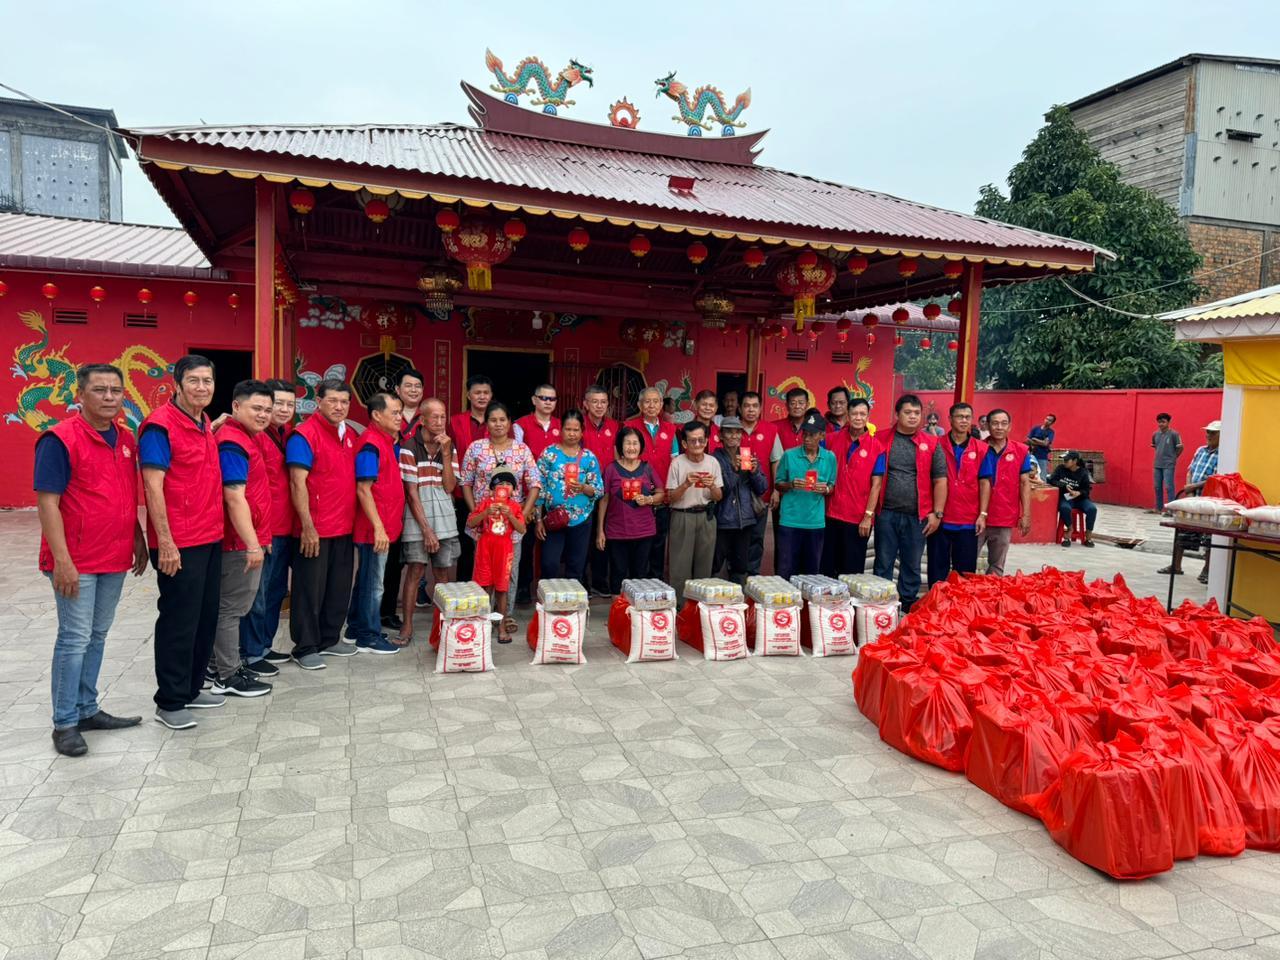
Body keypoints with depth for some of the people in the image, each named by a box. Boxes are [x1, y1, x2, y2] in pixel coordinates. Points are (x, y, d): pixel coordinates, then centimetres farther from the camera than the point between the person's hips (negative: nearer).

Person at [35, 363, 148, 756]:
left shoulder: (126, 440, 9)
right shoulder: (60, 439, -12)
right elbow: (47, 502, -15)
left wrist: (138, 540, 15)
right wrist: (61, 561, -19)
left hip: (115, 559, 7)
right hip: (76, 562, -7)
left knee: (97, 636, 15)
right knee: (75, 639, -1)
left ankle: (87, 709, 26)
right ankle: (65, 723, 10)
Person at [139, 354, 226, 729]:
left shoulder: (206, 424, 12)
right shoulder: (160, 425, -13)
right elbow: (153, 485, -18)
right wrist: (165, 541, -20)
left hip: (211, 539, 8)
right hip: (179, 544, -8)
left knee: (206, 618, 15)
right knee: (179, 621, 0)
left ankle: (191, 688, 29)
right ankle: (170, 702, 13)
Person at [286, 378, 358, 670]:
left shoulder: (351, 435, 11)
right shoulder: (305, 434, -11)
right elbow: (298, 483, -17)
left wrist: (352, 518, 14)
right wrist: (307, 526, -21)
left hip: (344, 527, 7)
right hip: (315, 529, -7)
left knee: (339, 588, 15)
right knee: (310, 589, 3)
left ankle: (329, 639, 29)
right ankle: (305, 648, 13)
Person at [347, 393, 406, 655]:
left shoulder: (386, 441, 12)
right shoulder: (371, 444, -17)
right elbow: (363, 489, -22)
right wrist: (378, 527, -24)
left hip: (384, 525, 10)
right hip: (374, 528, -10)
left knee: (367, 579, 19)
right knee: (373, 583, 1)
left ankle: (356, 628, 31)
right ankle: (368, 636, 12)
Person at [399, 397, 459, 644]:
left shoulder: (449, 447, 8)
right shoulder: (409, 448, -6)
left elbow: (449, 487, -1)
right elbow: (411, 492, -9)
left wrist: (445, 453, -9)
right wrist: (426, 528, -12)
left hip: (444, 519, 4)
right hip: (416, 517, -4)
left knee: (443, 573, 6)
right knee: (415, 570, -4)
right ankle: (407, 626, 5)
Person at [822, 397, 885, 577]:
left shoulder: (876, 447, -4)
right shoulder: (831, 439, 3)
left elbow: (876, 484, -5)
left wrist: (868, 516, -10)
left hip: (858, 519, -2)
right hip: (830, 514, 2)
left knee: (852, 569, 7)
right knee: (827, 567, 10)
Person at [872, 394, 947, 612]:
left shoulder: (931, 444, 5)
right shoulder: (883, 440, 2)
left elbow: (940, 480, 4)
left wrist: (937, 513, -2)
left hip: (918, 516, 1)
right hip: (887, 514, -1)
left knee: (912, 566, 10)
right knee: (883, 565, 5)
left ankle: (907, 606, 21)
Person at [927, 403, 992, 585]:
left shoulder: (981, 449, 3)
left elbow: (984, 482, 4)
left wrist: (982, 515, -2)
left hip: (968, 521, 1)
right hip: (940, 519, -1)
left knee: (965, 571, 7)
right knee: (937, 570, 7)